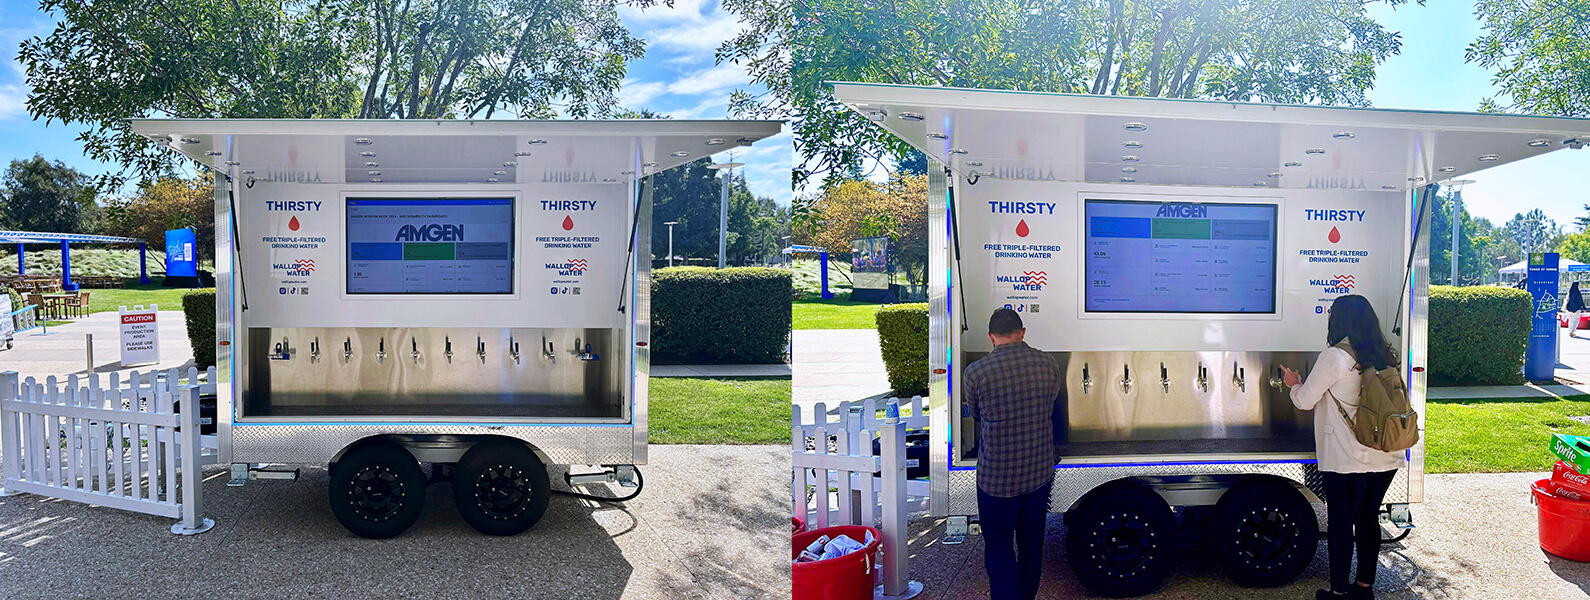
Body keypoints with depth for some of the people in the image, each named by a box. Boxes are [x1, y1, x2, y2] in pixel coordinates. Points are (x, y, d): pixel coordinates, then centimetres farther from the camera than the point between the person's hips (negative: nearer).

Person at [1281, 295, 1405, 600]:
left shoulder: (1335, 357, -14)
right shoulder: (1383, 358, 4)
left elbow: (1305, 401, -9)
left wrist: (1294, 383, 13)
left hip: (1347, 460, -6)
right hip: (1386, 458, 6)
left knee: (1340, 524, 6)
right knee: (1368, 519, 17)